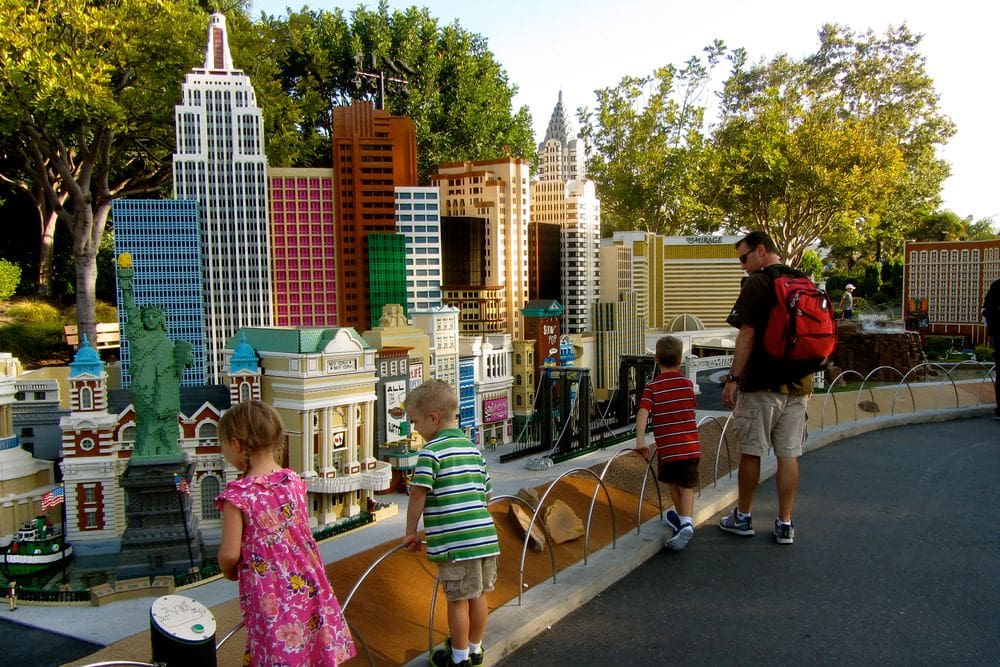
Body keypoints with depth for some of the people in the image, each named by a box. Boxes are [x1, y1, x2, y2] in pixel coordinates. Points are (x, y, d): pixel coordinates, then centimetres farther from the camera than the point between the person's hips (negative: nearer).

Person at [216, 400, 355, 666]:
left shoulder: (237, 494, -17)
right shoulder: (294, 481, -1)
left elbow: (229, 555, -15)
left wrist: (228, 571, 5)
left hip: (270, 597, -5)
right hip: (308, 585, 5)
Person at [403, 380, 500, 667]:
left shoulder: (431, 451, -9)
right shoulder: (473, 449, 13)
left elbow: (418, 494, -13)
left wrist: (411, 532, -3)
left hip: (455, 541, -7)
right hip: (485, 534, 7)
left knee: (458, 599, 7)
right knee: (478, 595, 18)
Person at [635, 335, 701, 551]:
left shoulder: (652, 387, -3)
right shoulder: (688, 384, 7)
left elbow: (643, 412, -18)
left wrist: (640, 440, -21)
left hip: (668, 447, -2)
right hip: (691, 445, 2)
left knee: (673, 483, 20)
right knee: (687, 487, 5)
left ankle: (682, 520, 34)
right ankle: (686, 521, -13)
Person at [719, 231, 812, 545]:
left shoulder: (757, 283, -10)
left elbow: (747, 335, -16)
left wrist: (733, 378, -12)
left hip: (762, 382, -6)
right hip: (798, 384, 6)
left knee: (751, 451, 6)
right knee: (789, 454, 8)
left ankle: (743, 518, 17)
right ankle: (785, 525, 12)